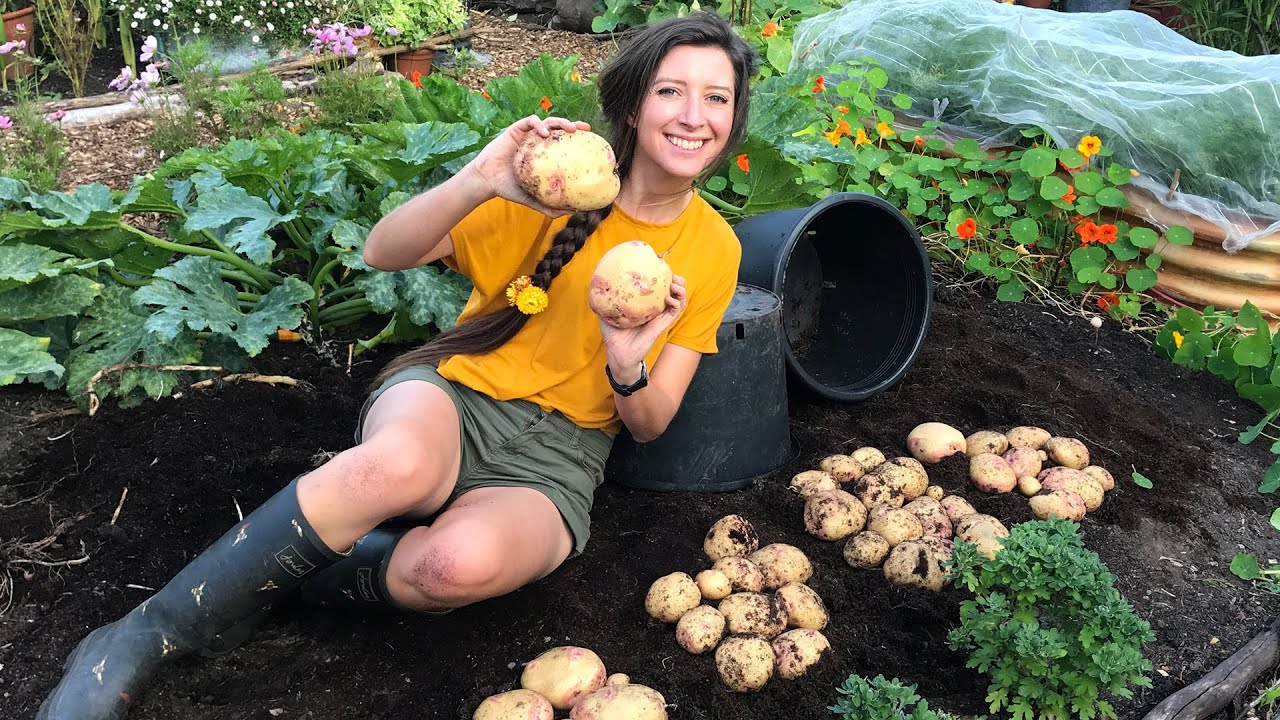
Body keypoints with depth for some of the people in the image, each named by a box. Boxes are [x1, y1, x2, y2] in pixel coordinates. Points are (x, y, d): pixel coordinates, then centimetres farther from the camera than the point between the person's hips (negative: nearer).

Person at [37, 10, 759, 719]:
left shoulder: (713, 250, 3)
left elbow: (649, 424, 4)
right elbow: (384, 252, -7)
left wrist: (628, 366, -20)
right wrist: (479, 182, -26)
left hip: (556, 453, 1)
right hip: (455, 394, 0)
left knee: (463, 560, -37)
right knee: (399, 463, -40)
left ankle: (276, 575, -8)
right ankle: (143, 637, -23)